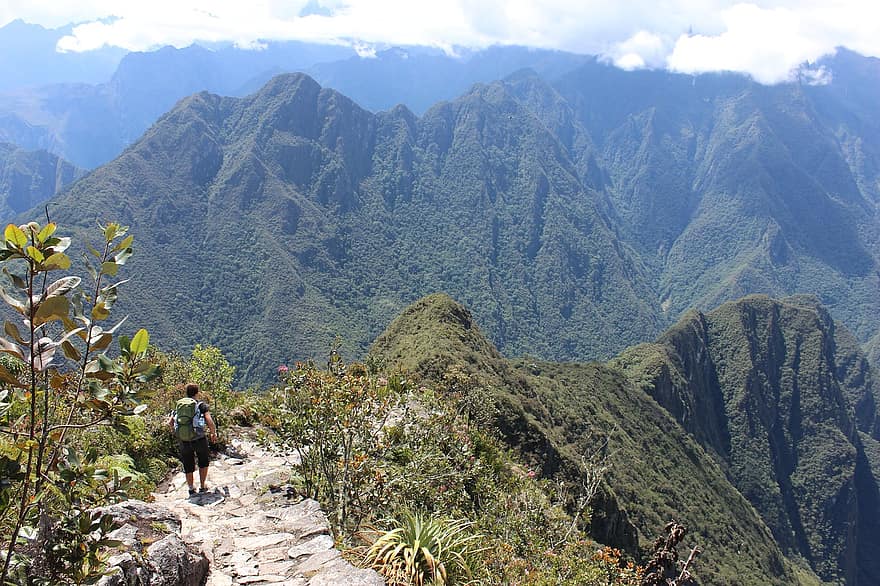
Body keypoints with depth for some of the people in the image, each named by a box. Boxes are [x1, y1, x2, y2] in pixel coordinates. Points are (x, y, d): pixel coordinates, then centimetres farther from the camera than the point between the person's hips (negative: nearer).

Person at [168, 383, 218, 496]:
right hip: (200, 440, -2)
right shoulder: (202, 406, -5)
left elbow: (169, 422, 3)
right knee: (203, 463, 21)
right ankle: (202, 486, 24)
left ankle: (191, 488, 25)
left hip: (184, 441, 2)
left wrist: (174, 431, 23)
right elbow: (210, 422, -16)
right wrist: (214, 434, 0)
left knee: (188, 466, 19)